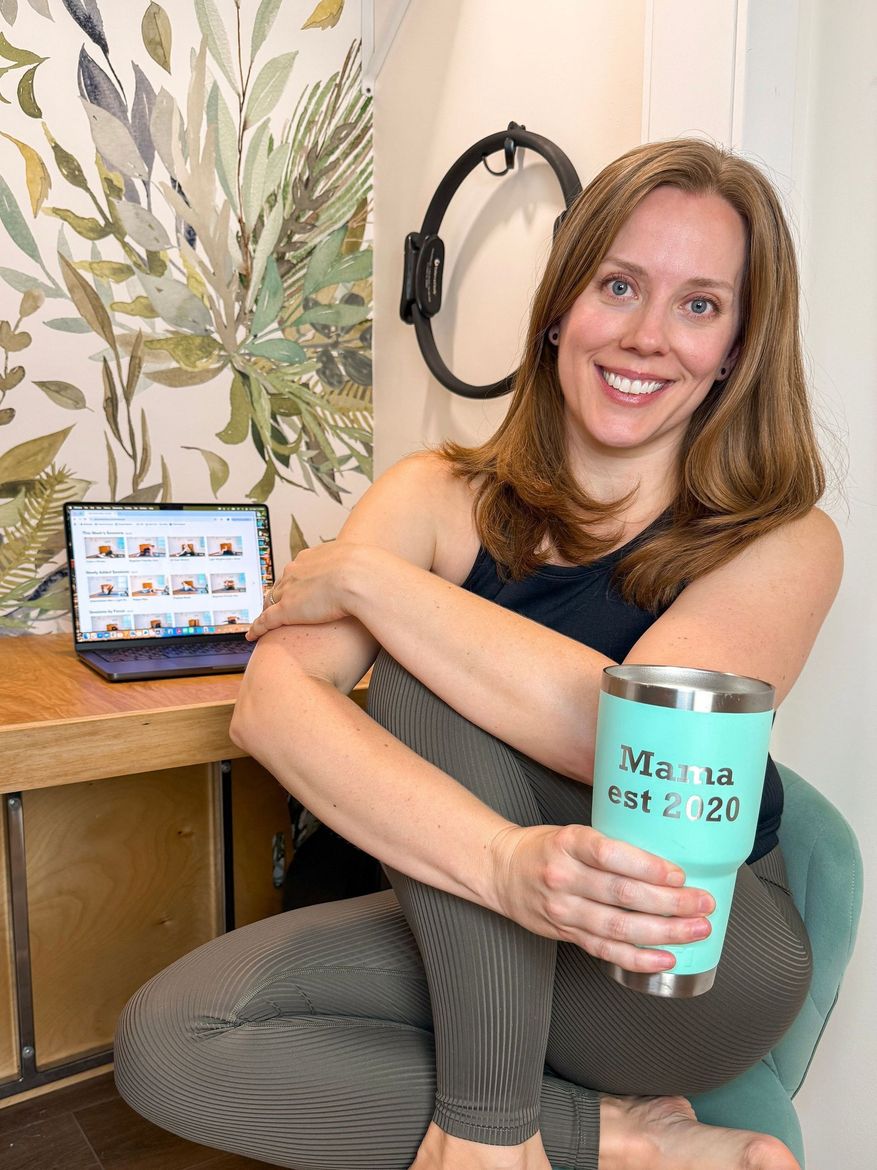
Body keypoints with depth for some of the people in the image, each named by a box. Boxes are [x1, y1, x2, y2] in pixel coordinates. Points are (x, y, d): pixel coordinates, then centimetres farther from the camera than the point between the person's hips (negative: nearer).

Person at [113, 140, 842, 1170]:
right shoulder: (439, 496, -7)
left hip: (695, 969, -3)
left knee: (422, 679, -26)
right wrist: (503, 863, -40)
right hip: (471, 944, 4)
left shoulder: (784, 543, -12)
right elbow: (269, 703, -23)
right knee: (166, 1044, -19)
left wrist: (361, 575, -24)